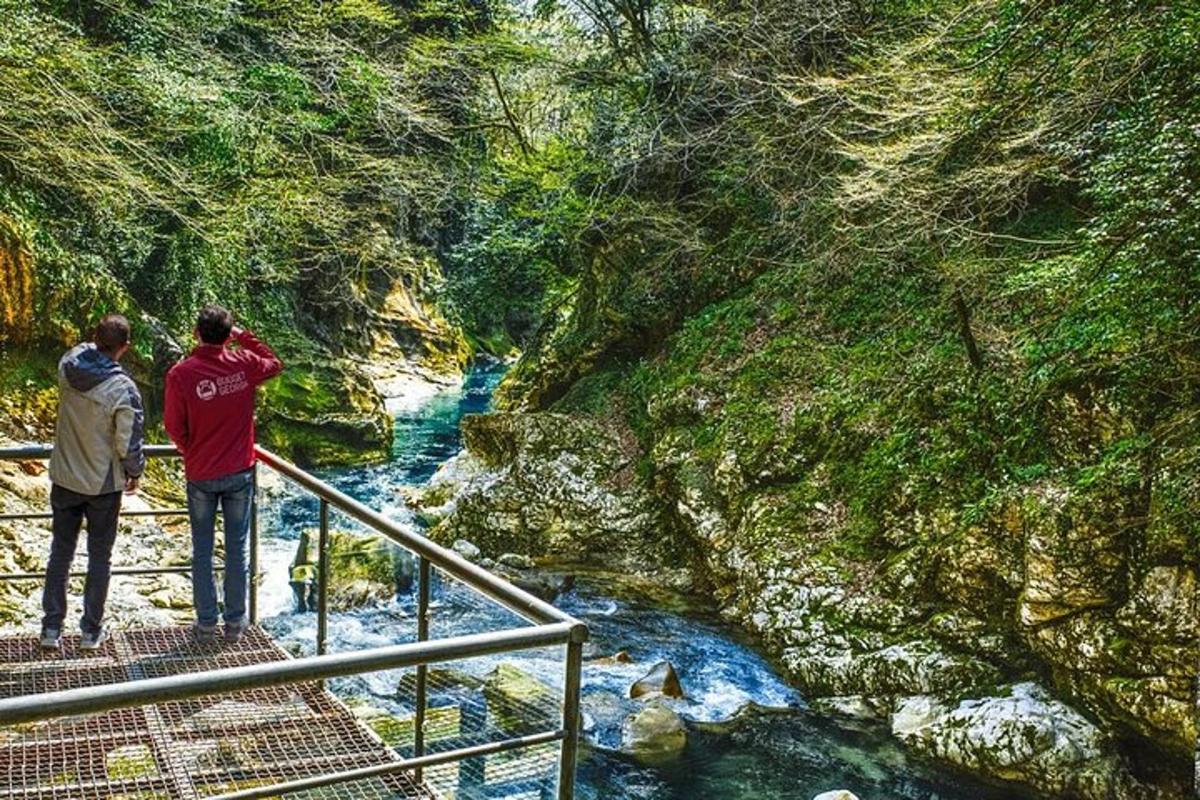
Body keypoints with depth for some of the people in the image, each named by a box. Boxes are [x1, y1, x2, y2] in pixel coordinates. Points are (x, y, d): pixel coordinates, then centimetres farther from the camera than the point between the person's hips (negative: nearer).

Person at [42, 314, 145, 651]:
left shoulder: (69, 366, -11)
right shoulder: (123, 389, -24)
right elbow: (129, 445, -17)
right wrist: (135, 473, -1)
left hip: (64, 480, 4)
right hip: (103, 485, -4)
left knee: (60, 553, 16)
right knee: (99, 557, 11)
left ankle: (51, 627, 22)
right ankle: (92, 630, 20)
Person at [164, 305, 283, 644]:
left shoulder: (181, 374, -14)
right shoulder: (243, 364, -9)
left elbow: (173, 426, -5)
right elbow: (275, 364, 15)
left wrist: (192, 453, 12)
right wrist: (244, 337, 11)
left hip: (201, 475, -1)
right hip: (240, 472, 1)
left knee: (202, 551, 11)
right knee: (237, 548, 11)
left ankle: (206, 625, 17)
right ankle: (235, 623, 19)